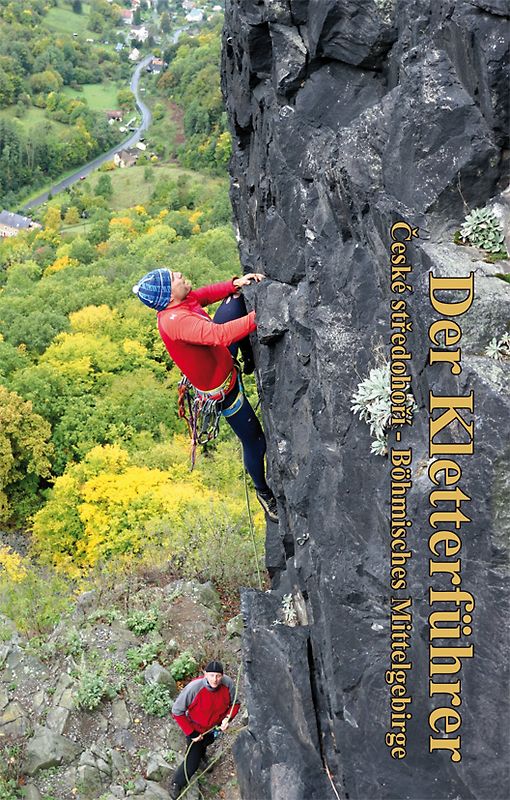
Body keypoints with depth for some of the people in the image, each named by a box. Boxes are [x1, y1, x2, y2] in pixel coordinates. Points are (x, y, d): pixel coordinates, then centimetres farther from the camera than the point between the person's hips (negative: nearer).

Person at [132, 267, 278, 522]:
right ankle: (264, 492, 33)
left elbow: (207, 293, 0)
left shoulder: (177, 302, -13)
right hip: (222, 389, -8)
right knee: (255, 442, 7)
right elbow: (220, 335, -48)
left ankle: (250, 357, 26)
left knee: (235, 299, 10)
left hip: (221, 356, 9)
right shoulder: (176, 321, -38)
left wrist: (236, 283, -16)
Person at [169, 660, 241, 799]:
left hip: (215, 727, 4)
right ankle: (176, 784, 28)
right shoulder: (194, 687, -38)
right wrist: (191, 733, -22)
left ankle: (202, 757, 65)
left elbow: (235, 703, -7)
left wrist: (228, 718, -25)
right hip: (195, 728, -3)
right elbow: (177, 711, -25)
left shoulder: (228, 684, -29)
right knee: (192, 762, 0)